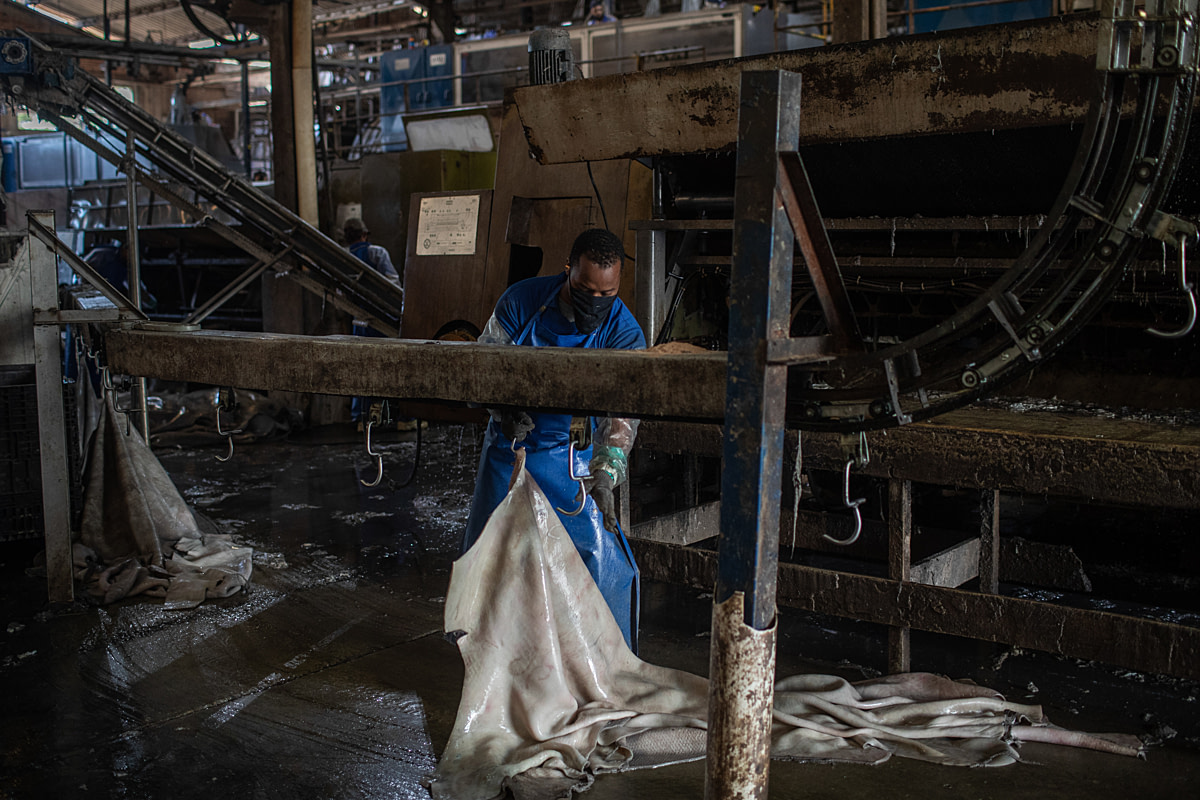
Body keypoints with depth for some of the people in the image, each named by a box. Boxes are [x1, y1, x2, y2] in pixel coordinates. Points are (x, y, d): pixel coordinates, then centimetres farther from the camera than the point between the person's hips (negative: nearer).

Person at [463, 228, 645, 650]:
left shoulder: (624, 334, -20)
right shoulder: (522, 300, -16)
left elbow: (621, 410, -28)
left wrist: (605, 475, -42)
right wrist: (505, 408, -25)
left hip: (572, 454, -1)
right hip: (508, 447, 2)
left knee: (603, 560, -8)